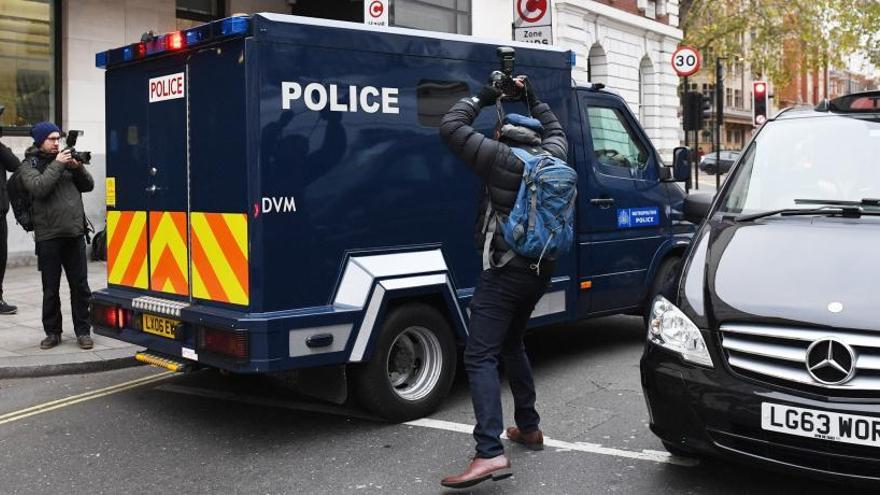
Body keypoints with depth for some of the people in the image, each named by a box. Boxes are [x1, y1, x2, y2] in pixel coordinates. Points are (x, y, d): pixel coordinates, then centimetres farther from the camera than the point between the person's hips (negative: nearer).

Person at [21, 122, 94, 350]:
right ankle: (52, 333, 16)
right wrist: (57, 165, -14)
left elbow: (88, 186, 13)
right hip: (48, 235, -3)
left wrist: (78, 167, -3)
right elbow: (39, 188, -15)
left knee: (80, 286, 4)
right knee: (50, 289, 5)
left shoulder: (65, 159, 13)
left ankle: (83, 331, 12)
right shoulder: (30, 165, 3)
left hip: (75, 233, 3)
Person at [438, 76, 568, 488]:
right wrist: (532, 99, 32)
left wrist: (483, 98, 4)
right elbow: (555, 130, 33)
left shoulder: (503, 158, -10)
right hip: (540, 269, 8)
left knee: (480, 358, -12)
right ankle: (528, 428, 31)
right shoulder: (553, 156, 9)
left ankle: (490, 453, -24)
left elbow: (450, 127, -7)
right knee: (511, 345, 25)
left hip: (506, 270, -8)